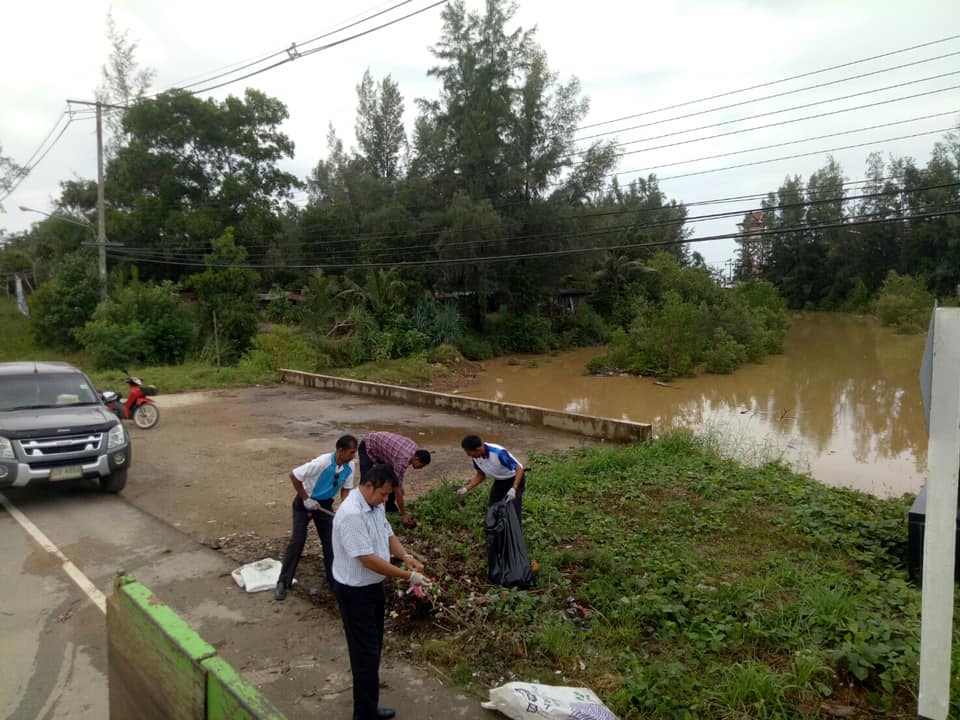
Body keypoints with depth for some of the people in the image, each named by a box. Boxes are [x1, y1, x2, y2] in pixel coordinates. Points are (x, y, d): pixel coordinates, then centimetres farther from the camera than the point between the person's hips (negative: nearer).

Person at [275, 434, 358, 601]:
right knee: (297, 541, -5)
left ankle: (334, 581, 19)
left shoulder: (350, 466, -16)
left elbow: (346, 489, -2)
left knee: (330, 543, 5)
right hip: (305, 503, -5)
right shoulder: (322, 462, -34)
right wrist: (305, 499, -21)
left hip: (325, 504, 5)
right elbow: (294, 476, -26)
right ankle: (283, 583, 9)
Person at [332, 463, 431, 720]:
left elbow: (388, 535, 13)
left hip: (374, 586, 9)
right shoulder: (351, 514, -30)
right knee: (366, 654, 0)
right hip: (355, 592, -9)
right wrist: (407, 576, -25)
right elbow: (368, 559, -30)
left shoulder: (376, 506, 0)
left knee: (373, 650, 19)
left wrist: (406, 556, -7)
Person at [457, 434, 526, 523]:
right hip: (499, 482, 7)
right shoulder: (476, 457, -16)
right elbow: (481, 474, 2)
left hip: (514, 480, -7)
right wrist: (466, 488, -9)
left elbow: (519, 469, -31)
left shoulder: (499, 453, -37)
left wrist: (513, 489, -43)